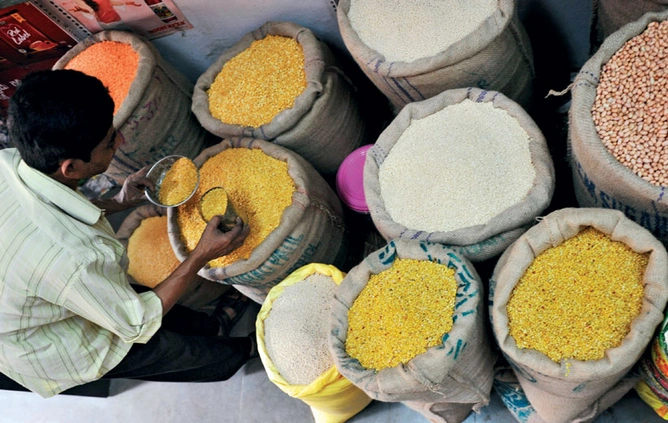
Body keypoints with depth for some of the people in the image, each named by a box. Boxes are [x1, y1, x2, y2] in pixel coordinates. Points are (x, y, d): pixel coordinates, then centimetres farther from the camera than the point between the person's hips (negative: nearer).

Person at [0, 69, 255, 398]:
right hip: (52, 360, -6)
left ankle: (213, 325, 46)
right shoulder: (78, 257, -44)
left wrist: (116, 203, -5)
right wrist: (202, 255, -21)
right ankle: (243, 352, 41)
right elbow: (138, 325, -24)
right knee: (187, 349, 13)